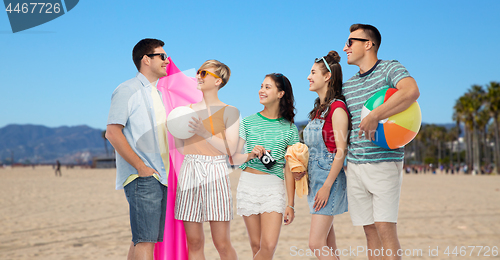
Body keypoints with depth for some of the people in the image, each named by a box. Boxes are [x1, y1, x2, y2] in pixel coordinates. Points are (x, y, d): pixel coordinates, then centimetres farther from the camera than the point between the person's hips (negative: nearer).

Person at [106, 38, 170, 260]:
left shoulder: (157, 94, 20)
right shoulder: (127, 90, -5)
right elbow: (113, 133, -13)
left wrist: (166, 169, 14)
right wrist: (141, 167, -17)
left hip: (159, 176, 8)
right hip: (142, 177, -8)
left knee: (141, 240, 10)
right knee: (145, 240, -13)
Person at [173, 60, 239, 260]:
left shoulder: (229, 112, 3)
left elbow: (230, 149, -6)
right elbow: (182, 148, 17)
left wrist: (205, 133, -14)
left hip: (215, 173, -4)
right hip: (189, 172, 4)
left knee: (222, 243, -4)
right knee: (194, 243, 4)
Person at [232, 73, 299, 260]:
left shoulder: (289, 128, 5)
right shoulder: (248, 122, 7)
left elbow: (289, 170, 5)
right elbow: (233, 158, 6)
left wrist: (290, 204, 2)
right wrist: (249, 155, -15)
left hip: (274, 187, -1)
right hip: (249, 183, 1)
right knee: (256, 245, 5)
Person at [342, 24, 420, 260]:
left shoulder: (390, 68, -2)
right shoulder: (347, 85, 18)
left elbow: (411, 91, -24)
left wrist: (373, 117, -26)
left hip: (384, 161, -6)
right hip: (355, 165, 6)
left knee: (385, 227, -12)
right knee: (370, 230, 6)